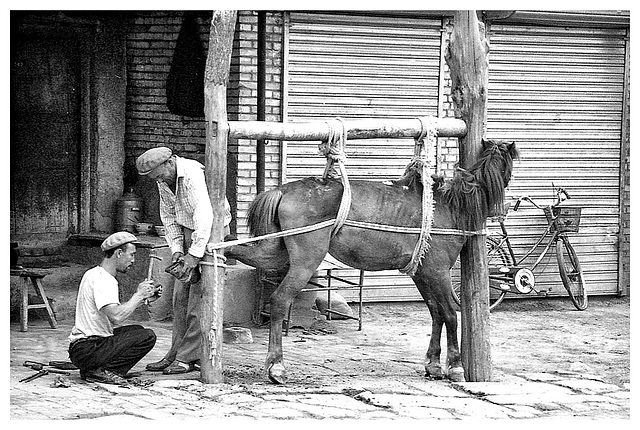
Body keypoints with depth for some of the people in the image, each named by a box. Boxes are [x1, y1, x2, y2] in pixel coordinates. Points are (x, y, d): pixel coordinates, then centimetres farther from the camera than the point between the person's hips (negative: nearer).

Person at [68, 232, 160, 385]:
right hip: (87, 349, -10)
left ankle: (92, 369, 12)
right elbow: (116, 317, -28)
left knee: (137, 330, 26)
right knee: (147, 337, -14)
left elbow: (116, 313, 17)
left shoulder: (94, 274, 16)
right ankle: (101, 371, -11)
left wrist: (144, 296, 10)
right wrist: (138, 295, -14)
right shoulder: (102, 279, -16)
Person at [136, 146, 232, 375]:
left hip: (210, 233, -8)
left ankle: (189, 357, -7)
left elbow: (204, 215, -38)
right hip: (187, 232, 9)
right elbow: (168, 216, 8)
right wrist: (176, 248, -5)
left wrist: (195, 254, -42)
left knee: (198, 297, -10)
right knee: (181, 296, 7)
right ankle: (176, 353, 12)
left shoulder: (194, 174, -27)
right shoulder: (164, 180, 1)